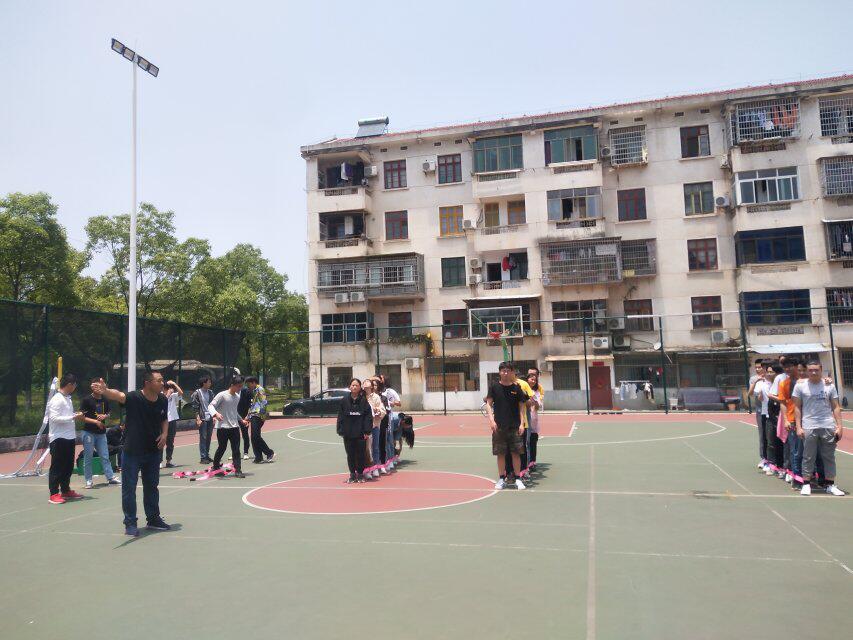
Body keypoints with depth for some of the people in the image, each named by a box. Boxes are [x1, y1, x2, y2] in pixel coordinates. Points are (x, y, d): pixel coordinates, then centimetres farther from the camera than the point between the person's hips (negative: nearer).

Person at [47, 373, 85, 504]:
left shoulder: (68, 398, 15)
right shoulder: (57, 399, -14)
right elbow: (54, 418, -22)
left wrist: (76, 415, 7)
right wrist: (73, 417, -22)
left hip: (69, 438, 9)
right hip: (59, 439, -9)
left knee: (68, 466, 15)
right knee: (57, 467, -2)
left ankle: (66, 491, 25)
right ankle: (54, 494, 5)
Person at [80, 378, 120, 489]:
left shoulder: (104, 400, 9)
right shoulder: (87, 400, -6)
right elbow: (82, 417, -9)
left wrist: (104, 416, -2)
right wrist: (95, 421, -16)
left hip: (101, 432, 4)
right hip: (89, 432, -4)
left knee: (105, 456, 7)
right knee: (88, 457, 3)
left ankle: (110, 477, 10)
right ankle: (88, 480, 11)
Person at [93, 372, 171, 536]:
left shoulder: (163, 401, -2)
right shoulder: (134, 398, -19)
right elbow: (119, 395, -41)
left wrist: (165, 434, -3)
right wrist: (105, 391, -63)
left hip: (154, 452, 5)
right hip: (132, 453, -5)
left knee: (152, 486, 18)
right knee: (129, 488, 2)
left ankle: (153, 519, 32)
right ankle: (130, 524, 16)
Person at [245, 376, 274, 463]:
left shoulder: (260, 389, -6)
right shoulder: (254, 391, 23)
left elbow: (264, 402, -16)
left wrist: (262, 414, -22)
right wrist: (249, 416, 22)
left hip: (258, 416, -10)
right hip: (253, 417, 10)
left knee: (256, 436, -15)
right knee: (254, 437, 7)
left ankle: (270, 453, -7)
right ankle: (258, 457, 11)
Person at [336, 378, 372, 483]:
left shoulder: (364, 400, -2)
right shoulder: (345, 400, 2)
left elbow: (368, 416, -3)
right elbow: (341, 416, 3)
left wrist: (367, 431, -9)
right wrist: (341, 430, -3)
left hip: (360, 433, -1)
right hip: (348, 433, 1)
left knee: (361, 454, 5)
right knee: (350, 454, 8)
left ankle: (360, 474, 19)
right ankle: (352, 474, 19)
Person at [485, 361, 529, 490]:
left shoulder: (516, 388, 2)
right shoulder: (494, 387, 1)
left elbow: (521, 407, 5)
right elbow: (488, 404, 2)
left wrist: (521, 424, -3)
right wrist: (491, 420, -11)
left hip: (515, 426, 0)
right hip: (499, 426, 0)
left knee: (516, 453, 2)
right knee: (500, 453, 5)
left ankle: (518, 479, 14)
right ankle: (501, 479, 17)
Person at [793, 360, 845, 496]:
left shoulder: (829, 386, 7)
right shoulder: (800, 385, 2)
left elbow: (836, 407, 8)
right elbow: (797, 407, 3)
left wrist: (839, 426, 0)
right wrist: (799, 427, -4)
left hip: (828, 427, 2)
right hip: (809, 427, -2)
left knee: (829, 457, 8)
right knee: (808, 457, 2)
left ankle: (830, 485, 17)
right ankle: (806, 484, 9)